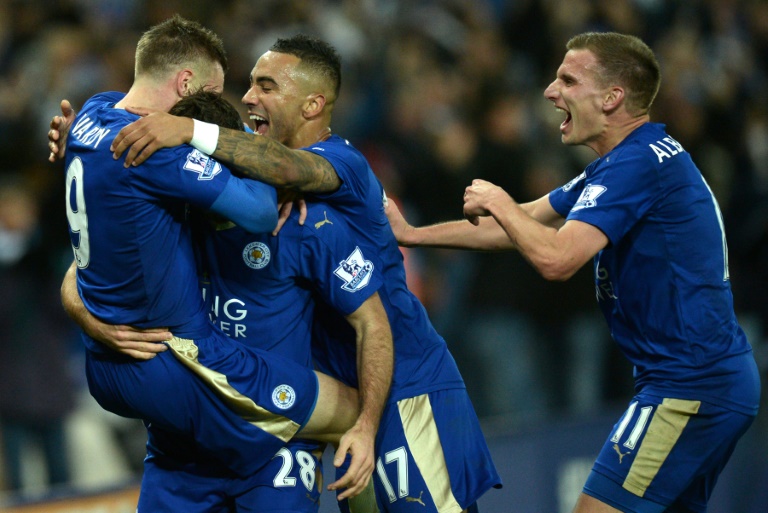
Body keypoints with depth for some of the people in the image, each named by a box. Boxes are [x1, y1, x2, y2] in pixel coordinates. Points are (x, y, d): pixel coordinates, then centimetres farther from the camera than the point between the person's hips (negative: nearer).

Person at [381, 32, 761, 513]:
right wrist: (412, 234, 23)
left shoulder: (638, 163, -16)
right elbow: (527, 224, 24)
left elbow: (555, 257, -25)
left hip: (690, 390, -10)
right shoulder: (628, 161, 17)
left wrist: (498, 202, -7)